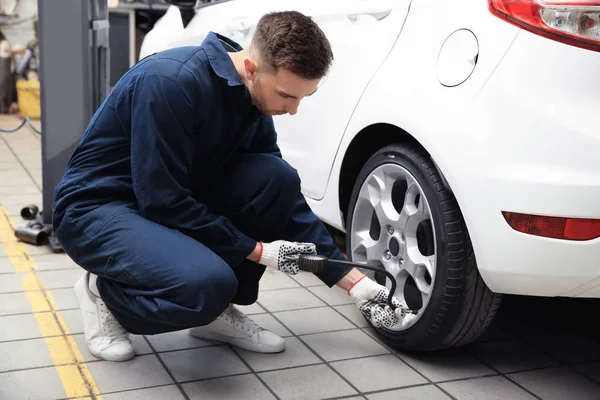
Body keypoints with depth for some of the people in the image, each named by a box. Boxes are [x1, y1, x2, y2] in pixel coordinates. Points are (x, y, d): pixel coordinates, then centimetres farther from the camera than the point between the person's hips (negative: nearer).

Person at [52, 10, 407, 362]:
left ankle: (219, 312, 1)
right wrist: (256, 250, -19)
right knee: (208, 283, -33)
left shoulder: (254, 104, -4)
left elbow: (286, 198, 3)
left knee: (278, 179, -15)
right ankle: (104, 292, -1)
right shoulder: (171, 81, -28)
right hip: (97, 210, -7)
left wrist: (352, 280, -2)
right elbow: (163, 202, -27)